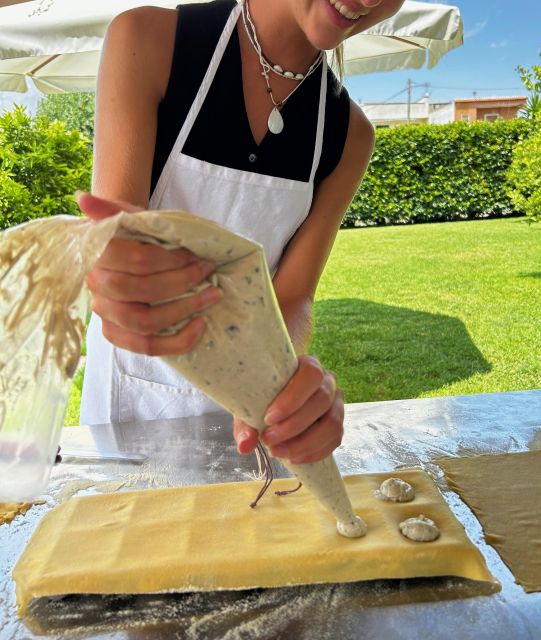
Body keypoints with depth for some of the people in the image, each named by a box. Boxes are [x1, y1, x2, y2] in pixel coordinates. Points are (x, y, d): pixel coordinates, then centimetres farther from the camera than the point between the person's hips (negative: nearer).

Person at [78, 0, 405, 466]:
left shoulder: (350, 134, -10)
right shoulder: (147, 40, -18)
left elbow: (292, 298, -15)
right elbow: (112, 235, -23)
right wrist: (119, 270, -47)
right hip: (131, 387, -1)